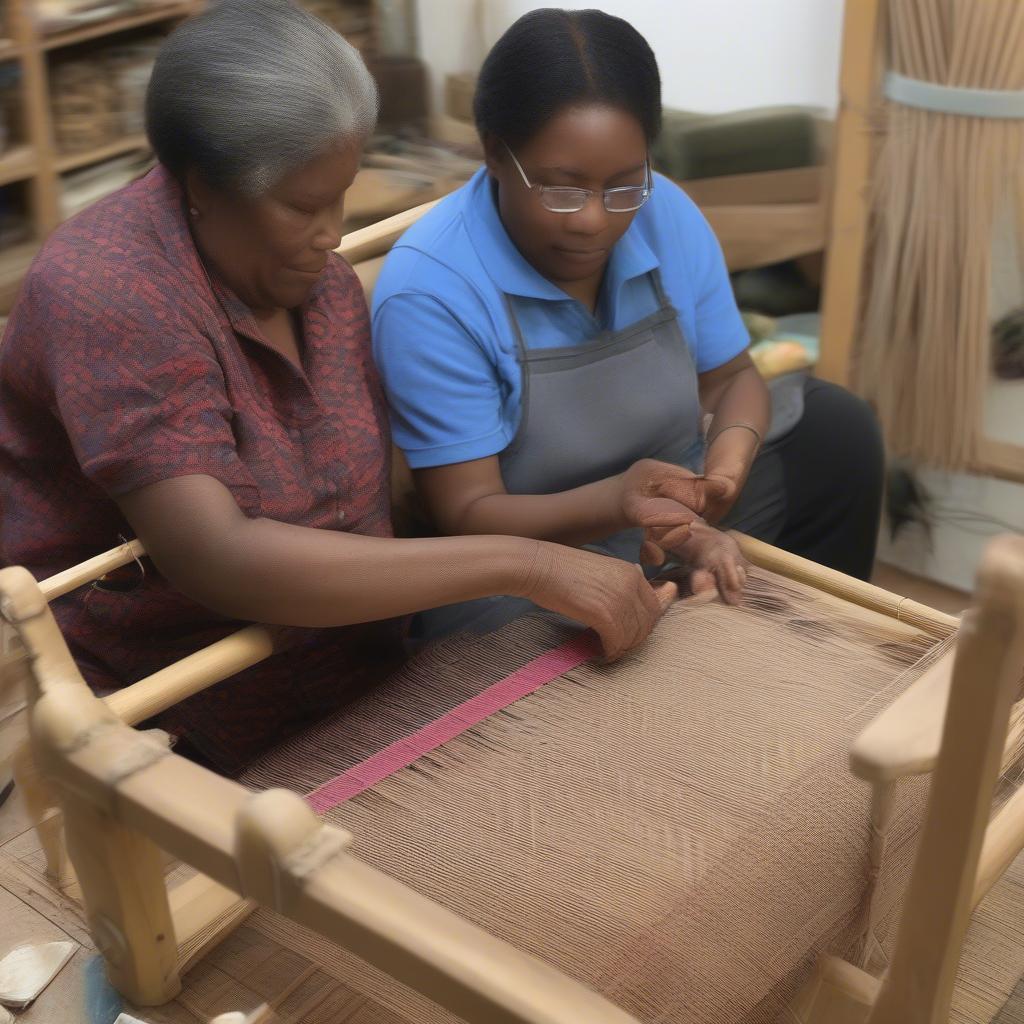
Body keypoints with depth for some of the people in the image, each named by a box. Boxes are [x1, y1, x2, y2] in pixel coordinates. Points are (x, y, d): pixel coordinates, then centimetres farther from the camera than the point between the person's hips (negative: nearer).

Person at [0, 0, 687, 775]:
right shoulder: (108, 296, -20)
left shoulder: (320, 276, 4)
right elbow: (216, 560, -30)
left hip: (356, 697, 7)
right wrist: (523, 564, -30)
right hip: (176, 743, -7)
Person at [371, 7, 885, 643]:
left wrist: (731, 449, -20)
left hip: (676, 525, 6)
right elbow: (466, 513, -21)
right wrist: (619, 501, -39)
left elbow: (730, 377, 4)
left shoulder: (670, 217, -8)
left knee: (836, 426, 0)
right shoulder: (428, 292, -24)